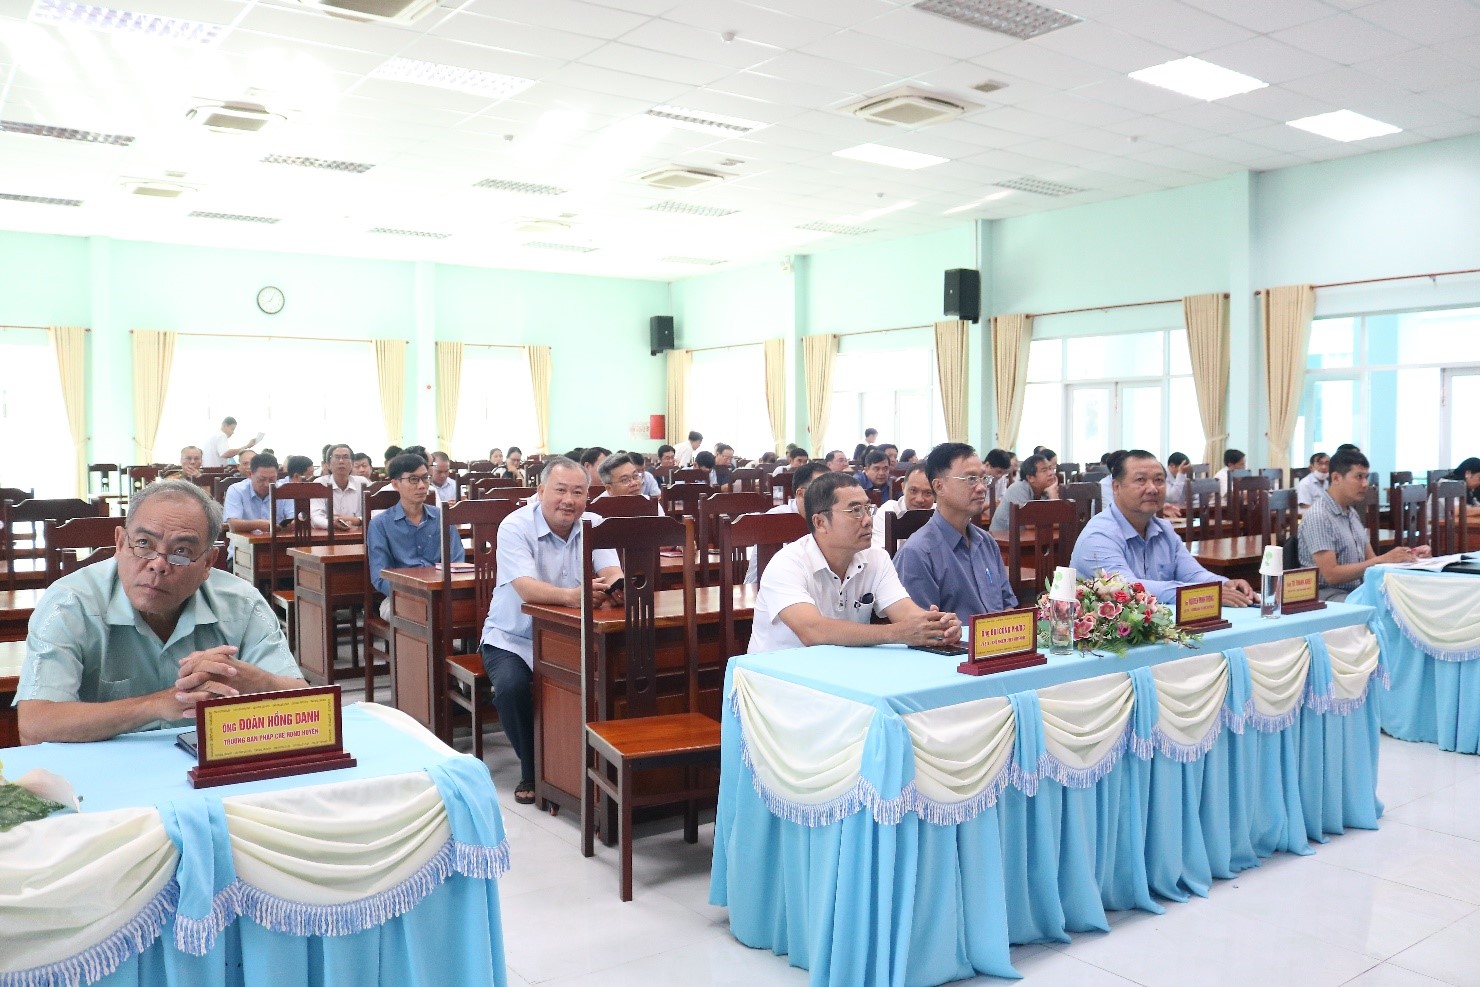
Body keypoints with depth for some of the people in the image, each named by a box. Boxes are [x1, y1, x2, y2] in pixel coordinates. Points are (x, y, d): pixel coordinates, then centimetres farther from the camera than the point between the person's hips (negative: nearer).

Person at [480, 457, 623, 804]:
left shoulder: (593, 525, -3)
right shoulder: (515, 526, -17)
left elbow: (613, 573, -16)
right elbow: (526, 589, -32)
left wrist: (613, 586, -43)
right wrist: (573, 596, -51)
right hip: (513, 639, -3)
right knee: (512, 686, -30)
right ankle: (532, 770, -4)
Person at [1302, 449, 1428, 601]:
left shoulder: (1352, 513, 14)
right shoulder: (1318, 517, -15)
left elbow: (1370, 559, 14)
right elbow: (1331, 575, -20)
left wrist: (1409, 555, -2)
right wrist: (1383, 560, -20)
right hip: (1328, 596, -8)